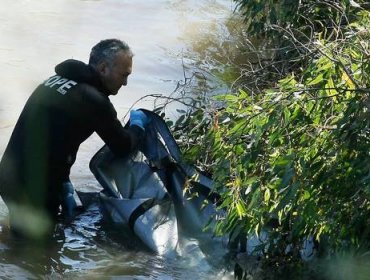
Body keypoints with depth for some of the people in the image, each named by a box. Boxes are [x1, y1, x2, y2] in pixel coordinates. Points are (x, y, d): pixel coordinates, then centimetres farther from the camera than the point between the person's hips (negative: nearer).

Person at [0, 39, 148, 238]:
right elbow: (123, 147, -4)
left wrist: (64, 182, 16)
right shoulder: (93, 100, -15)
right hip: (34, 190, -8)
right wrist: (138, 125, 17)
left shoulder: (57, 80, 12)